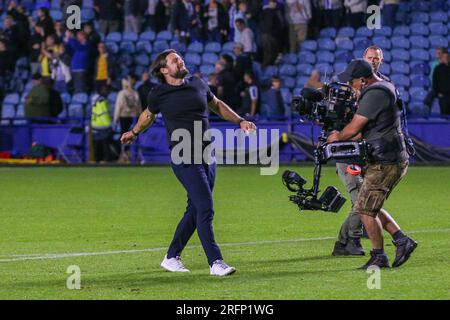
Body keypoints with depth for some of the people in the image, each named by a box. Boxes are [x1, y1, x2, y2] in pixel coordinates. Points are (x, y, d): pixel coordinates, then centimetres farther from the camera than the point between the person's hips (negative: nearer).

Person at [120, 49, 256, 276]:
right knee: (205, 208, -15)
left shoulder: (198, 84, 9)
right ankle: (215, 262, -14)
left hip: (207, 155, 6)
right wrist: (134, 133, 34)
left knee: (195, 210, 10)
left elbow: (217, 105, 26)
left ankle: (172, 257, 23)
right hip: (184, 159, -6)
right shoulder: (159, 94, -2)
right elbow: (148, 115, 19)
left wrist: (240, 121, 19)